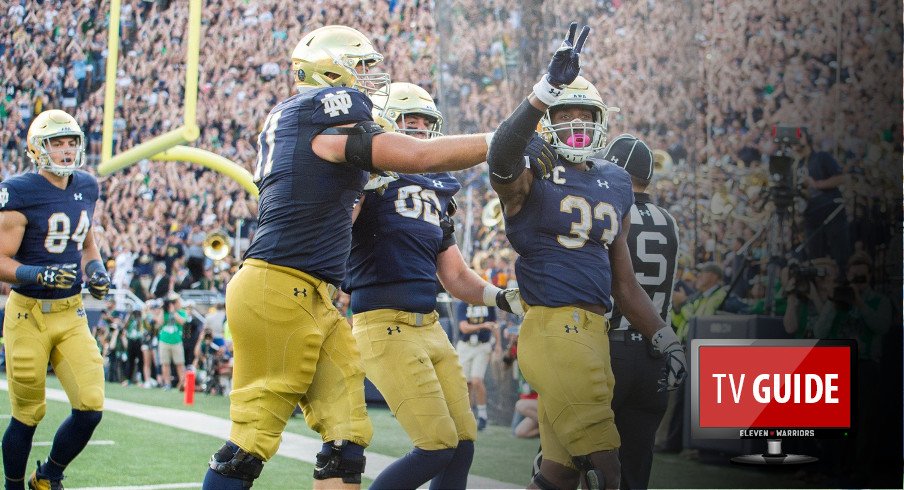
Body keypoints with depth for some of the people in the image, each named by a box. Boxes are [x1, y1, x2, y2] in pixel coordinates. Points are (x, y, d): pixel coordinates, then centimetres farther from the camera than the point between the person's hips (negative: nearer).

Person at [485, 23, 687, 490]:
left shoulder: (615, 185, 18)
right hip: (551, 327, -7)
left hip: (594, 330, 8)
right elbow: (502, 155, -30)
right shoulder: (530, 175, -2)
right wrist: (547, 88, -40)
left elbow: (625, 283, 23)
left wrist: (667, 342, 17)